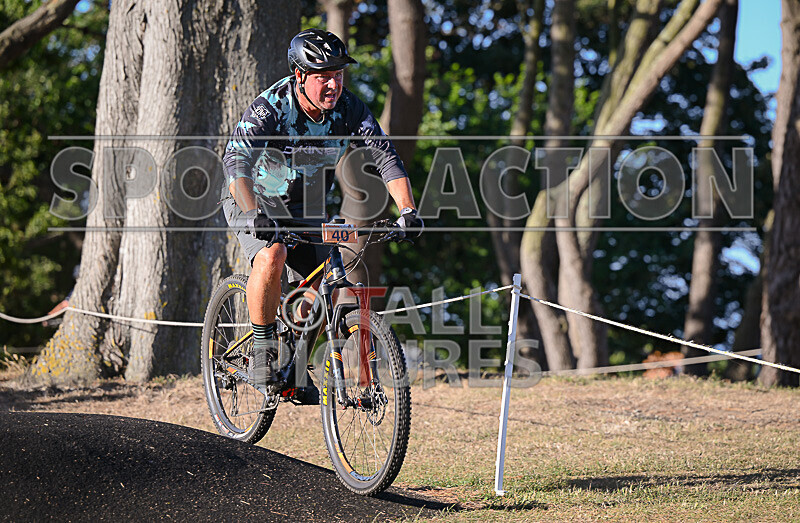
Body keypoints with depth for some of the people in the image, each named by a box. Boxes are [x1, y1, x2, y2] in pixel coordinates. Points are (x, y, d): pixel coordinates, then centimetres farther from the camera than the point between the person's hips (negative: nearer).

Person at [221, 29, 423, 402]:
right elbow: (236, 161, -41)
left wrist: (407, 210, -33)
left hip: (306, 205, 5)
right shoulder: (270, 109, -30)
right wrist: (253, 215, -56)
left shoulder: (348, 110, -17)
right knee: (272, 256, -33)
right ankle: (262, 350, -18)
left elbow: (385, 155, -19)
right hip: (256, 200, -5)